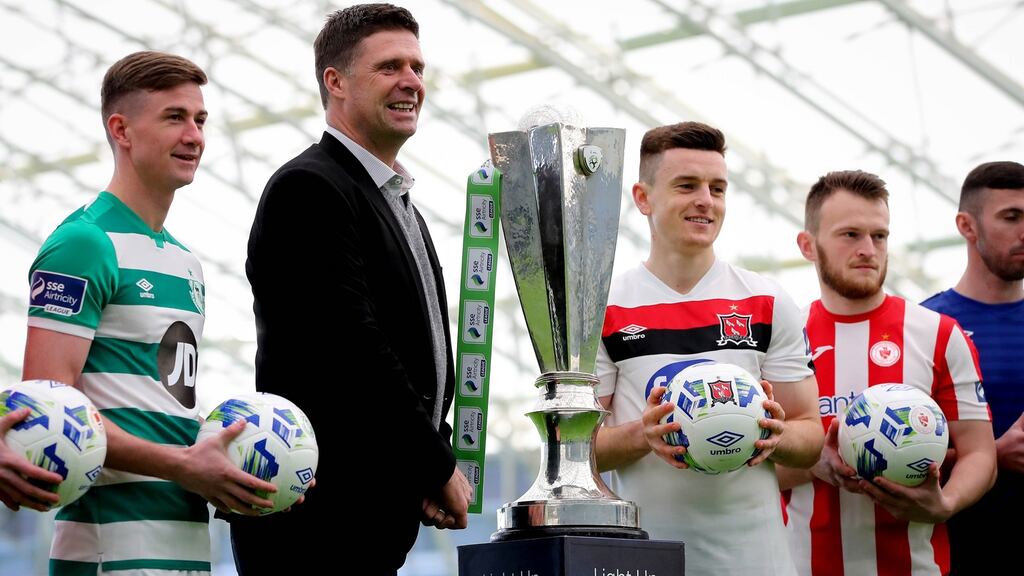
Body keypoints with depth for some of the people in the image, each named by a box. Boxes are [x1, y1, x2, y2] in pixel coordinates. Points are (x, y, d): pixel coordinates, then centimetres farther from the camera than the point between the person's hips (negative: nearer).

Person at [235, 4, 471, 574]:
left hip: (377, 520, 9)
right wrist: (438, 468, -11)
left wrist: (440, 457, 4)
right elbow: (352, 351, -18)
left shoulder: (404, 209, 20)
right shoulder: (307, 189, -10)